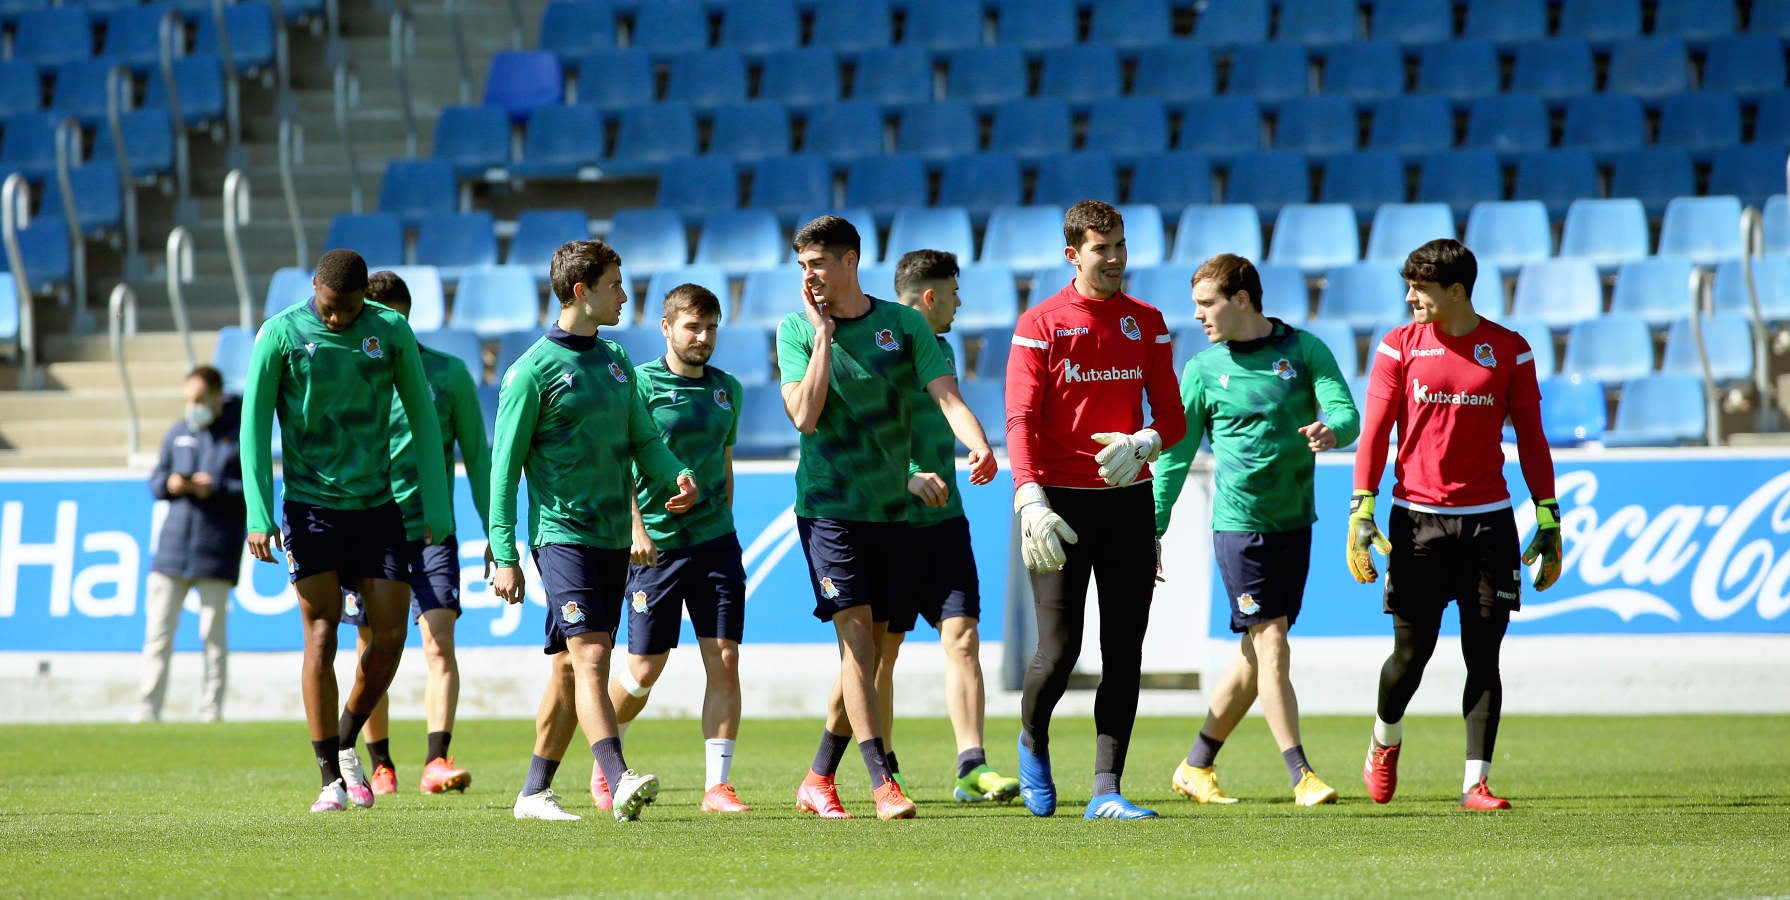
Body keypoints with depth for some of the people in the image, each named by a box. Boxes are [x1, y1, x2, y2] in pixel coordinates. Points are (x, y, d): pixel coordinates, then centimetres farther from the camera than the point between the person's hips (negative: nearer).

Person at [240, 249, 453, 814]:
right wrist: (259, 516, -12)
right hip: (311, 506, -2)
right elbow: (254, 426, -4)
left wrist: (436, 509, 4)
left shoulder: (391, 331, 0)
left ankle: (346, 744, 21)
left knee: (391, 635, -3)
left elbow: (423, 419, 7)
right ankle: (331, 778, -3)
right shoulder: (282, 335, -6)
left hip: (376, 506, 2)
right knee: (322, 633, -8)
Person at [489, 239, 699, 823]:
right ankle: (620, 783, -30)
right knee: (590, 656, -18)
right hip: (562, 533, -7)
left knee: (571, 669, 10)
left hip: (613, 537, 7)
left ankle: (535, 792, 17)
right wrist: (504, 556, -11)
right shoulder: (534, 370, -7)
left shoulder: (616, 363, 14)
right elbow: (504, 467, -6)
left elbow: (643, 440, 16)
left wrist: (677, 474, -7)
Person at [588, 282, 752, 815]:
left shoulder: (727, 390, 11)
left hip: (715, 541, 4)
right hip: (657, 545, -4)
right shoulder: (641, 383, -6)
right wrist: (635, 529, -20)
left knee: (724, 662, -6)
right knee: (643, 672, 3)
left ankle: (717, 785, -3)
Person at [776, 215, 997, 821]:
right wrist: (824, 337, -13)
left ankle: (819, 781, 18)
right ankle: (881, 782, -16)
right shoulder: (796, 330, 0)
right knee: (856, 638, -14)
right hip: (827, 505, -3)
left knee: (870, 650, 6)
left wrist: (980, 448, -27)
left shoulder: (905, 325, 3)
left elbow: (946, 397, -8)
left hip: (891, 509, 3)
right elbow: (804, 415, -13)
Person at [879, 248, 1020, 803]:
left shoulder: (940, 350, 15)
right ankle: (883, 771, 15)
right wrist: (907, 477, -28)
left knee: (962, 638, -6)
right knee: (881, 651, 3)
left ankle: (972, 768, -12)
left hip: (944, 520, 6)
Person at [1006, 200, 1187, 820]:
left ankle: (1106, 792, 3)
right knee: (1059, 651, -8)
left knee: (1124, 655, 0)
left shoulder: (1147, 324, 10)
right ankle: (1033, 743, 23)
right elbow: (1020, 421, -9)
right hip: (1061, 503, -4)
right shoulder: (1039, 325, -2)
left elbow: (1172, 418, 8)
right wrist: (1031, 502, -22)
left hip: (1127, 502, 4)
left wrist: (1140, 445, -15)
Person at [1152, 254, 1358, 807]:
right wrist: (1152, 529, 2)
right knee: (1272, 648, -11)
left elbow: (1347, 414, -8)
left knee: (1256, 656, 8)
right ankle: (1301, 776, -10)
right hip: (1239, 525, -3)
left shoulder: (1305, 350, 2)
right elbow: (1175, 454, 6)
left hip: (1295, 523, 3)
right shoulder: (1202, 369, 1)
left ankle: (1196, 768, 21)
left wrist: (1332, 430, -32)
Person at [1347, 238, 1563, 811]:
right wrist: (1361, 512, -6)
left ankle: (1475, 783, 1)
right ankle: (1385, 740, 30)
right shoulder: (1399, 347, 3)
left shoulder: (1509, 350, 4)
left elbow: (1530, 437, 8)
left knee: (1483, 656, -2)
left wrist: (1548, 521, 5)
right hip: (1417, 520, -1)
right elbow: (1374, 432, 2)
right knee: (1411, 652, 1)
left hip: (1488, 521, 1)